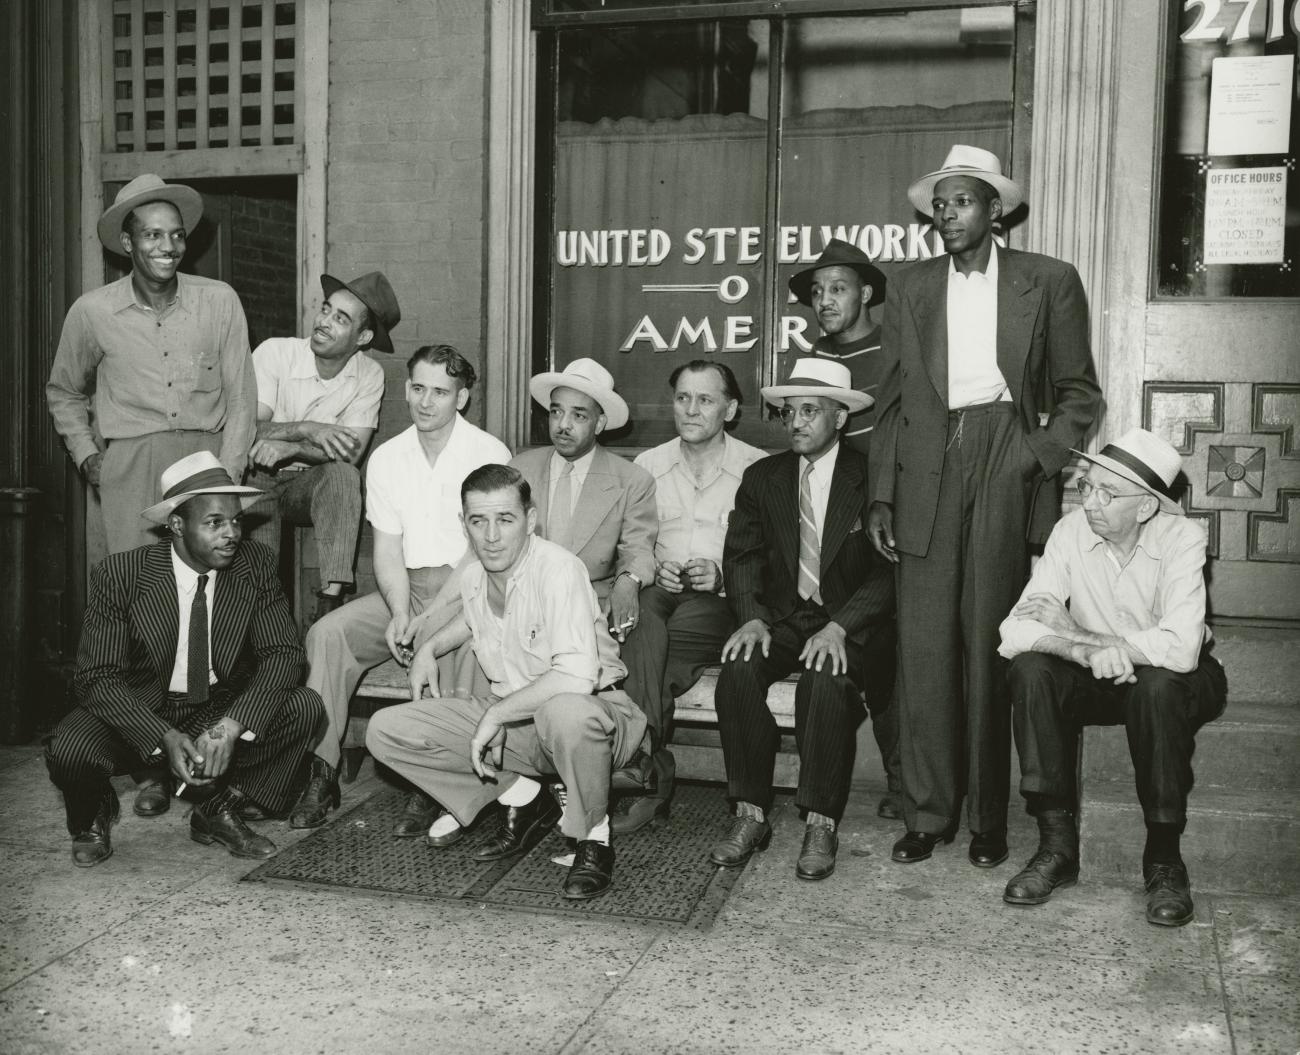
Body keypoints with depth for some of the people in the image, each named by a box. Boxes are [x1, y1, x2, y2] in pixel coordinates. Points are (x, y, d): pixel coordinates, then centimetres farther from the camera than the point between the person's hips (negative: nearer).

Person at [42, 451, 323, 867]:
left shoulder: (255, 564, -11)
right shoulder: (118, 575, -18)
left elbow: (283, 653, -15)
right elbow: (97, 677, -18)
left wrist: (232, 726, -32)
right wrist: (165, 737, -34)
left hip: (221, 710, 3)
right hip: (136, 710, -2)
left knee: (305, 707, -21)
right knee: (70, 751, -32)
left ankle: (220, 810, 1)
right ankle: (94, 815, 7)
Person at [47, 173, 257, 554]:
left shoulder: (220, 301, 2)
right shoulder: (91, 311, 4)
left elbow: (240, 397, 6)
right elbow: (64, 393, 21)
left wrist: (227, 475, -2)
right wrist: (85, 455, 10)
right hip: (131, 462, 0)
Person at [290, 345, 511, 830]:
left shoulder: (488, 454, -6)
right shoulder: (387, 458, 9)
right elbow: (388, 549, 6)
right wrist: (400, 613, -13)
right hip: (407, 591, 5)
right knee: (328, 632, -18)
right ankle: (321, 769, -15)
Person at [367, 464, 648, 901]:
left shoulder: (558, 568, -22)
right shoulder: (472, 577, 2)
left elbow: (577, 677, -34)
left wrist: (496, 714, -26)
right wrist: (428, 648, 15)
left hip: (594, 710, -7)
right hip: (510, 718, 7)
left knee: (566, 712, -45)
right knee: (385, 730, -5)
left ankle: (593, 836, -15)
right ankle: (519, 795, 6)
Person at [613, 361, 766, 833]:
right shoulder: (648, 465, 17)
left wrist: (722, 574, -14)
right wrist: (651, 569, -4)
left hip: (722, 600, -3)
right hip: (657, 594, 3)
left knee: (639, 653, -32)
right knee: (644, 624, -35)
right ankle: (653, 774, -31)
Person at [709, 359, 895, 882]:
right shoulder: (762, 478, 11)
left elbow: (888, 573, -7)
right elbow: (741, 557, 4)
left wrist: (839, 627, -22)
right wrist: (752, 617, -15)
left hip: (849, 625, -3)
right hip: (780, 617, 3)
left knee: (826, 680, -34)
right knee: (739, 670, -27)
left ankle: (820, 824, -21)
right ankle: (750, 814, -17)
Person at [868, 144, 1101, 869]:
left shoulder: (1049, 283, 6)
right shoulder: (910, 289, 13)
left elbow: (1079, 393, 8)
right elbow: (893, 398, 13)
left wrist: (1039, 457, -8)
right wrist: (881, 495, 5)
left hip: (1007, 464, -2)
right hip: (928, 470, 2)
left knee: (990, 647, -1)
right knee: (924, 649, -1)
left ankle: (989, 821, 12)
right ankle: (928, 815, 9)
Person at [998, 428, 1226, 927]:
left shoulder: (1183, 539, -21)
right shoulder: (1071, 532, -12)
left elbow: (1180, 649, -35)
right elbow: (1015, 632, -19)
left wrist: (1070, 631, -29)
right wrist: (1087, 651, -37)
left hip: (1173, 681, -3)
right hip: (1097, 679, 3)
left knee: (1157, 686, -36)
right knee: (1031, 670, -25)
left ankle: (1164, 859, -18)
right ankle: (1057, 844, -18)